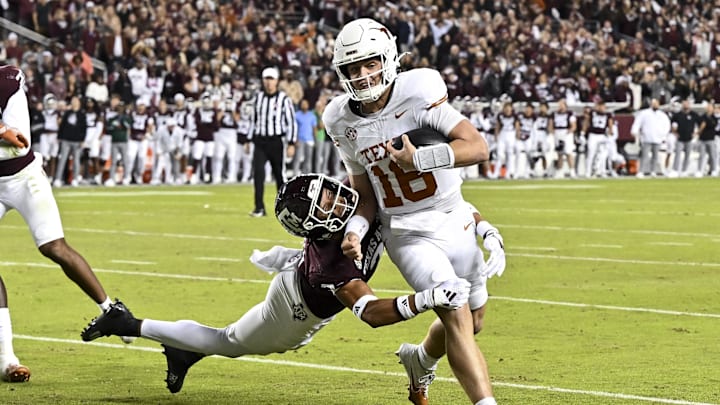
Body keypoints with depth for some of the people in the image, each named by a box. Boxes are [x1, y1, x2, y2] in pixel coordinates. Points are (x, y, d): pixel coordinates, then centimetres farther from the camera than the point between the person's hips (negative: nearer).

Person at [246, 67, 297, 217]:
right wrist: (249, 140, 15)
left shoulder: (284, 99, -4)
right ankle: (259, 208, -9)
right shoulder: (258, 98, 9)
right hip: (260, 141, 3)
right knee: (258, 172, -10)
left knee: (279, 174, 4)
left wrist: (291, 144, -9)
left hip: (276, 141, -3)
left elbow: (291, 122, -4)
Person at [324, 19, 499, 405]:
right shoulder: (343, 122, -4)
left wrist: (417, 159, -33)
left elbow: (478, 147, -25)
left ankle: (420, 360, 49)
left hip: (455, 223, 1)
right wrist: (355, 230, -13)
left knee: (465, 322, 19)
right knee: (458, 319, -20)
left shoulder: (418, 93, -17)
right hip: (409, 234, -1)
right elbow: (365, 193, 5)